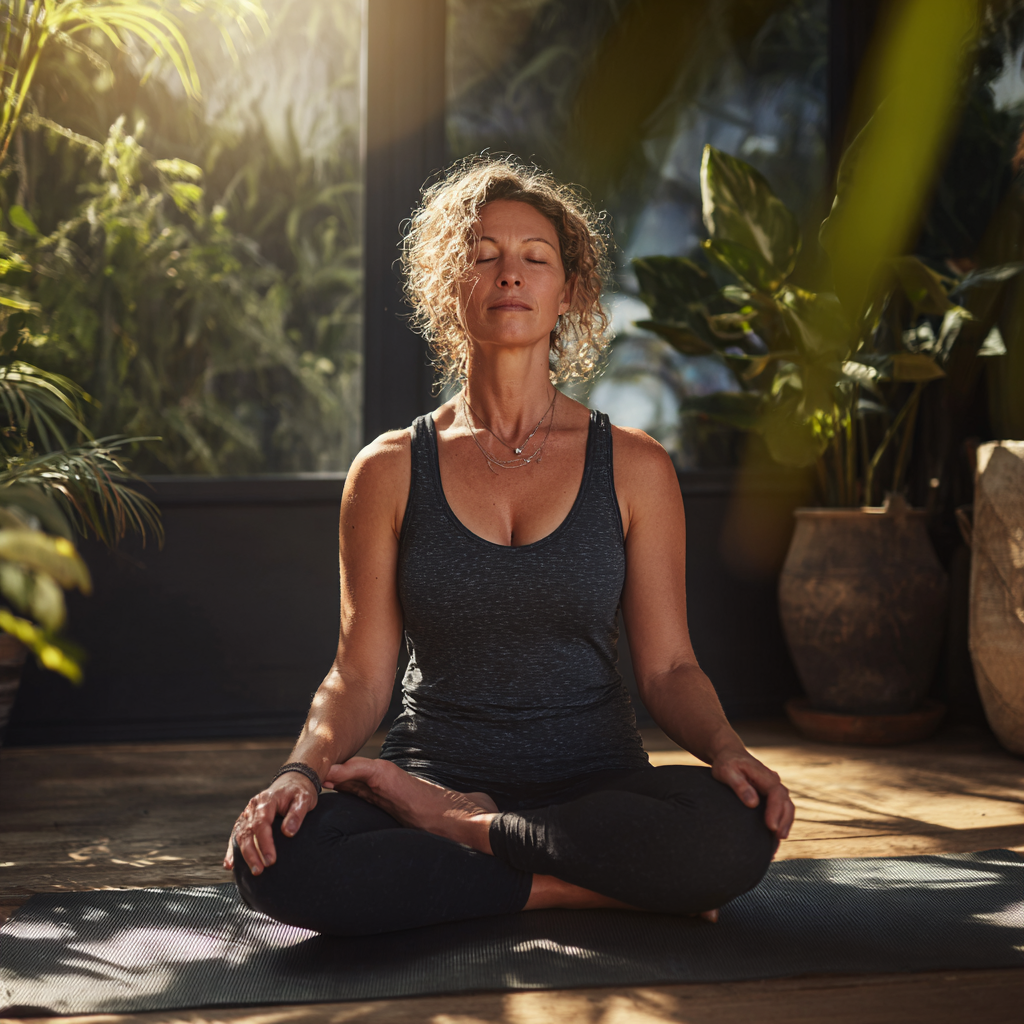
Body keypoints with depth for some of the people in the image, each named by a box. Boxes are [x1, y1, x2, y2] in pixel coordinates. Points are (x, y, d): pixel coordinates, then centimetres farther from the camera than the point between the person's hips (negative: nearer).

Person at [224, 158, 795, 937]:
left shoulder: (634, 468, 5)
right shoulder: (391, 471, 5)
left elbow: (667, 667, 4)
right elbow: (361, 673, 4)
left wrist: (726, 749, -17)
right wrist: (303, 770, -15)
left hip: (596, 779, 0)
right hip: (433, 771, 0)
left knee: (734, 830, -33)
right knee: (274, 857, -31)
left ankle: (454, 826, -13)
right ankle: (582, 886, -17)